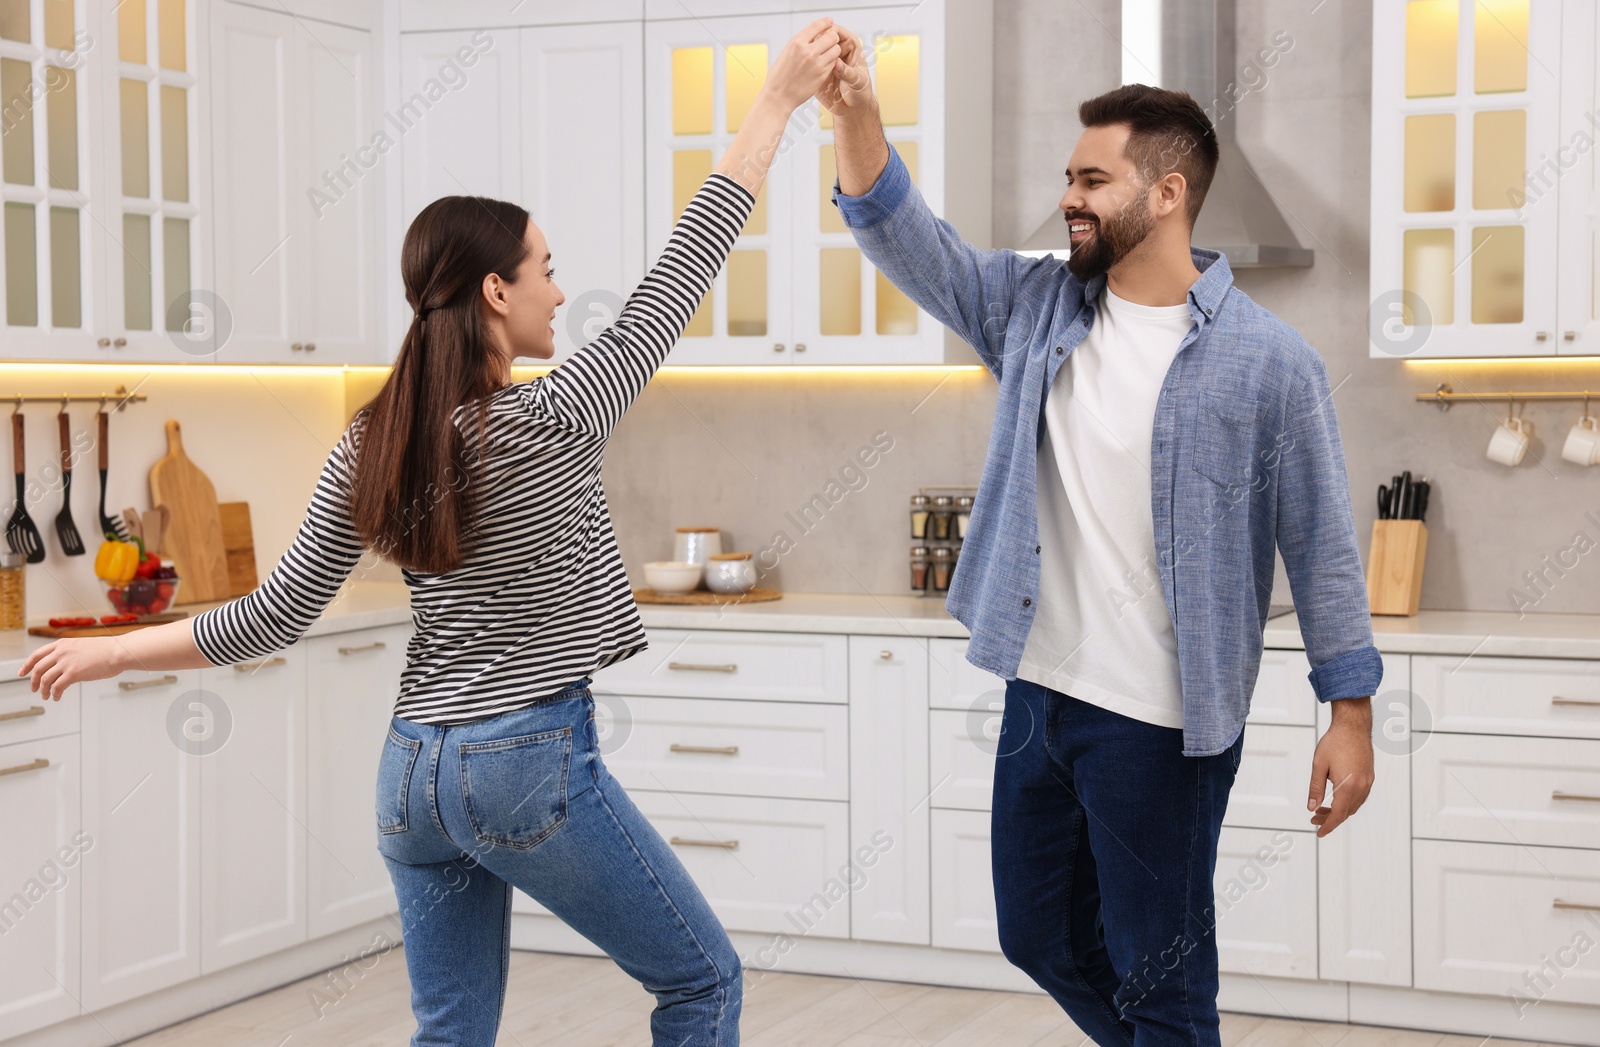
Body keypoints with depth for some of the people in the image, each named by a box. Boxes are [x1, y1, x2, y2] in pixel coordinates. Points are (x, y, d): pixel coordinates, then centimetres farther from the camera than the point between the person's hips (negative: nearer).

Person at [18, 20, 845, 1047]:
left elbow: (276, 616, 2)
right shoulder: (552, 422, -14)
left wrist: (114, 649, 16)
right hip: (533, 761, -6)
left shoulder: (369, 449, 2)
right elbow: (682, 271, -9)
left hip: (413, 770, 7)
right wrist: (780, 97, -3)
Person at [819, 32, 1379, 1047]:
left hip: (1161, 724, -6)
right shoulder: (1037, 306, 5)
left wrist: (1351, 713, -8)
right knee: (1039, 936, 19)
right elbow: (909, 241, -1)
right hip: (1039, 694, 6)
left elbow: (1321, 545, -8)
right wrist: (858, 117, -17)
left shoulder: (1268, 359, -10)